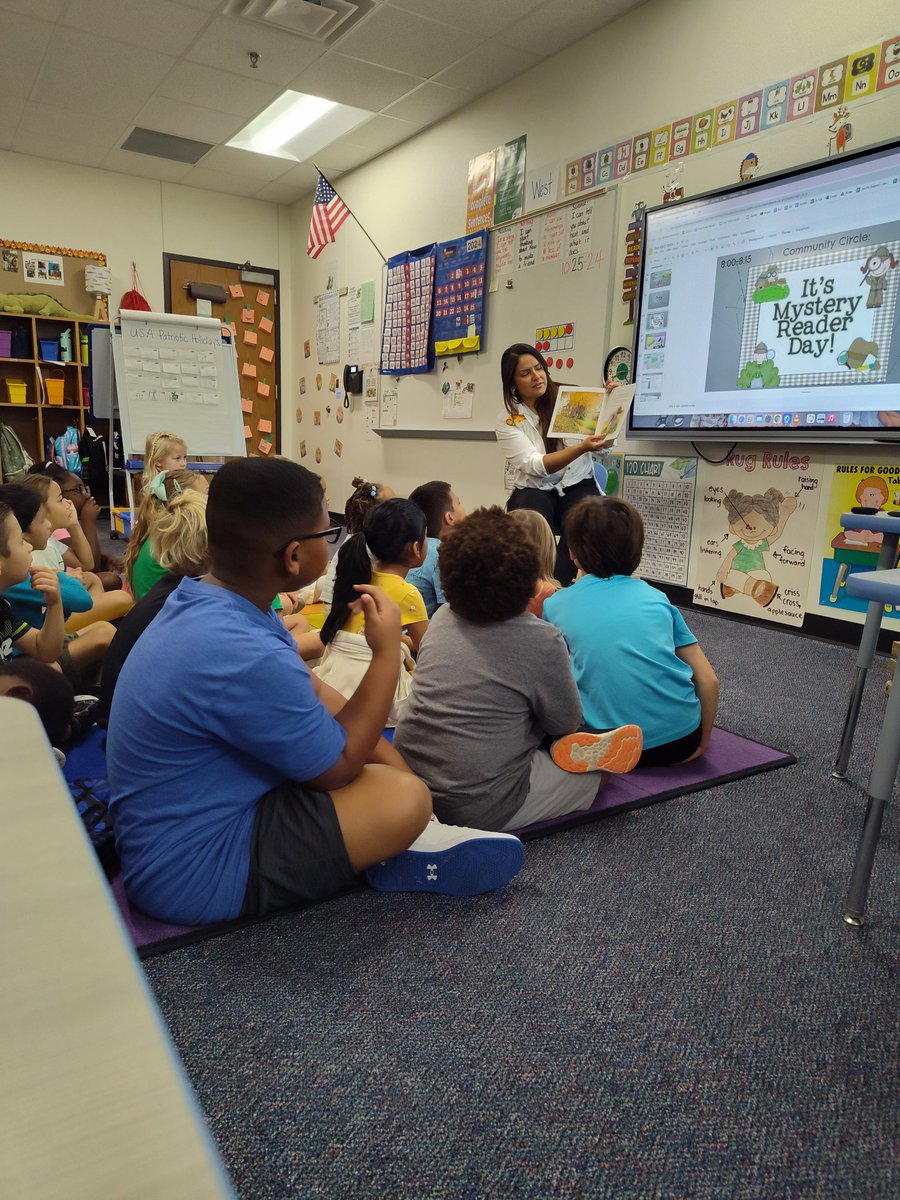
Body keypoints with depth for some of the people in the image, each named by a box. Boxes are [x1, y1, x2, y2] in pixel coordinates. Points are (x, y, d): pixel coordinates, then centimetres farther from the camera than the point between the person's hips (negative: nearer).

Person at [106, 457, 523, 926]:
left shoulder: (203, 600, -4)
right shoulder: (244, 657, -34)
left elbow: (311, 692, 5)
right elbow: (339, 767, -20)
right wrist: (388, 652, -14)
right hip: (194, 870, -10)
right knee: (405, 798, -22)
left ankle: (417, 834, 6)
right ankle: (405, 850, 11)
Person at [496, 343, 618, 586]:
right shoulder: (507, 421, -2)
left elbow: (606, 440, 0)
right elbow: (535, 465, -17)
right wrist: (581, 448, -30)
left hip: (577, 485, 1)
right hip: (534, 491, -1)